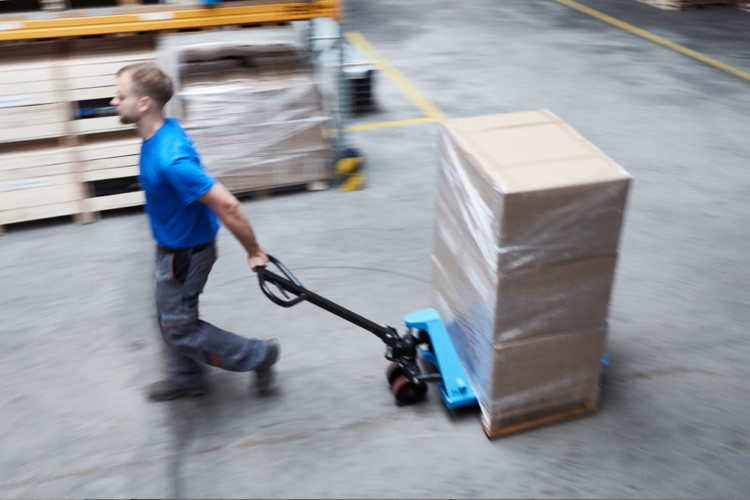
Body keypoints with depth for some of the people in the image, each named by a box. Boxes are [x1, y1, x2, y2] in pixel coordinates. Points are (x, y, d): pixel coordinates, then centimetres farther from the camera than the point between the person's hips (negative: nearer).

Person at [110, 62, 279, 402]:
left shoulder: (169, 160, -36)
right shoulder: (164, 130, -6)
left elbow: (227, 205, -36)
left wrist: (254, 252, -25)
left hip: (184, 253, -9)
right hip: (175, 243, 9)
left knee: (178, 328, 9)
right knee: (171, 316, 25)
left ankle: (259, 355, 21)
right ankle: (186, 379, 46)